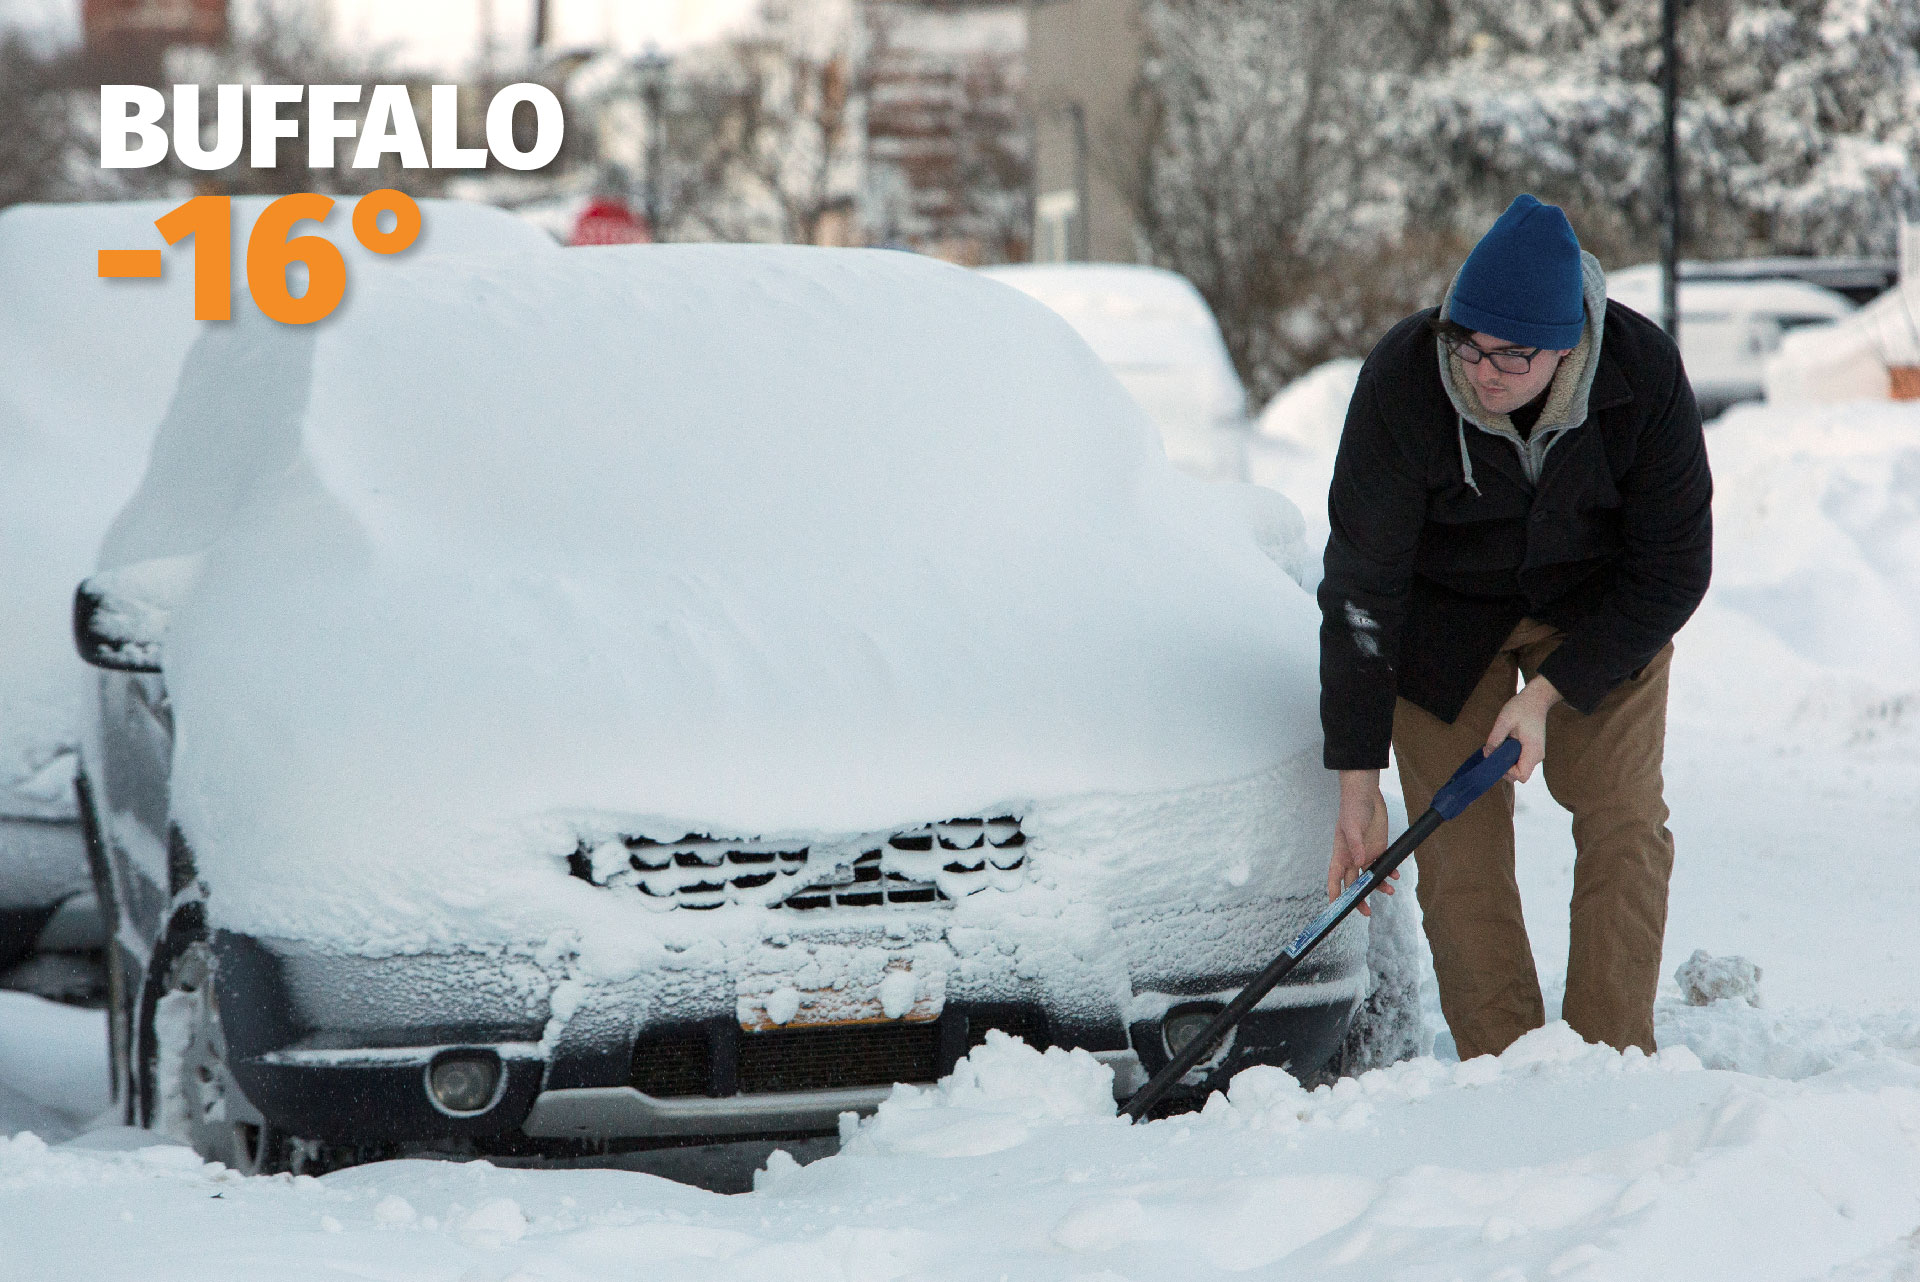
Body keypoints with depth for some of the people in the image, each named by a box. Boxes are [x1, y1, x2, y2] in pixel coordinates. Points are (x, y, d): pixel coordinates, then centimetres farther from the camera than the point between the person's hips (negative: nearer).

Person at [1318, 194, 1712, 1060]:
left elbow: (1673, 568, -17)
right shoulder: (1402, 379, -30)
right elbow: (1360, 587, -24)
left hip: (1601, 608, 1)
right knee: (1459, 843, -9)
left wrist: (1548, 693, -23)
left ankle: (1616, 1061, -1)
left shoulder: (1642, 372, -28)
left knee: (1623, 819, -9)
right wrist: (1357, 784, -24)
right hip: (1446, 614, -1)